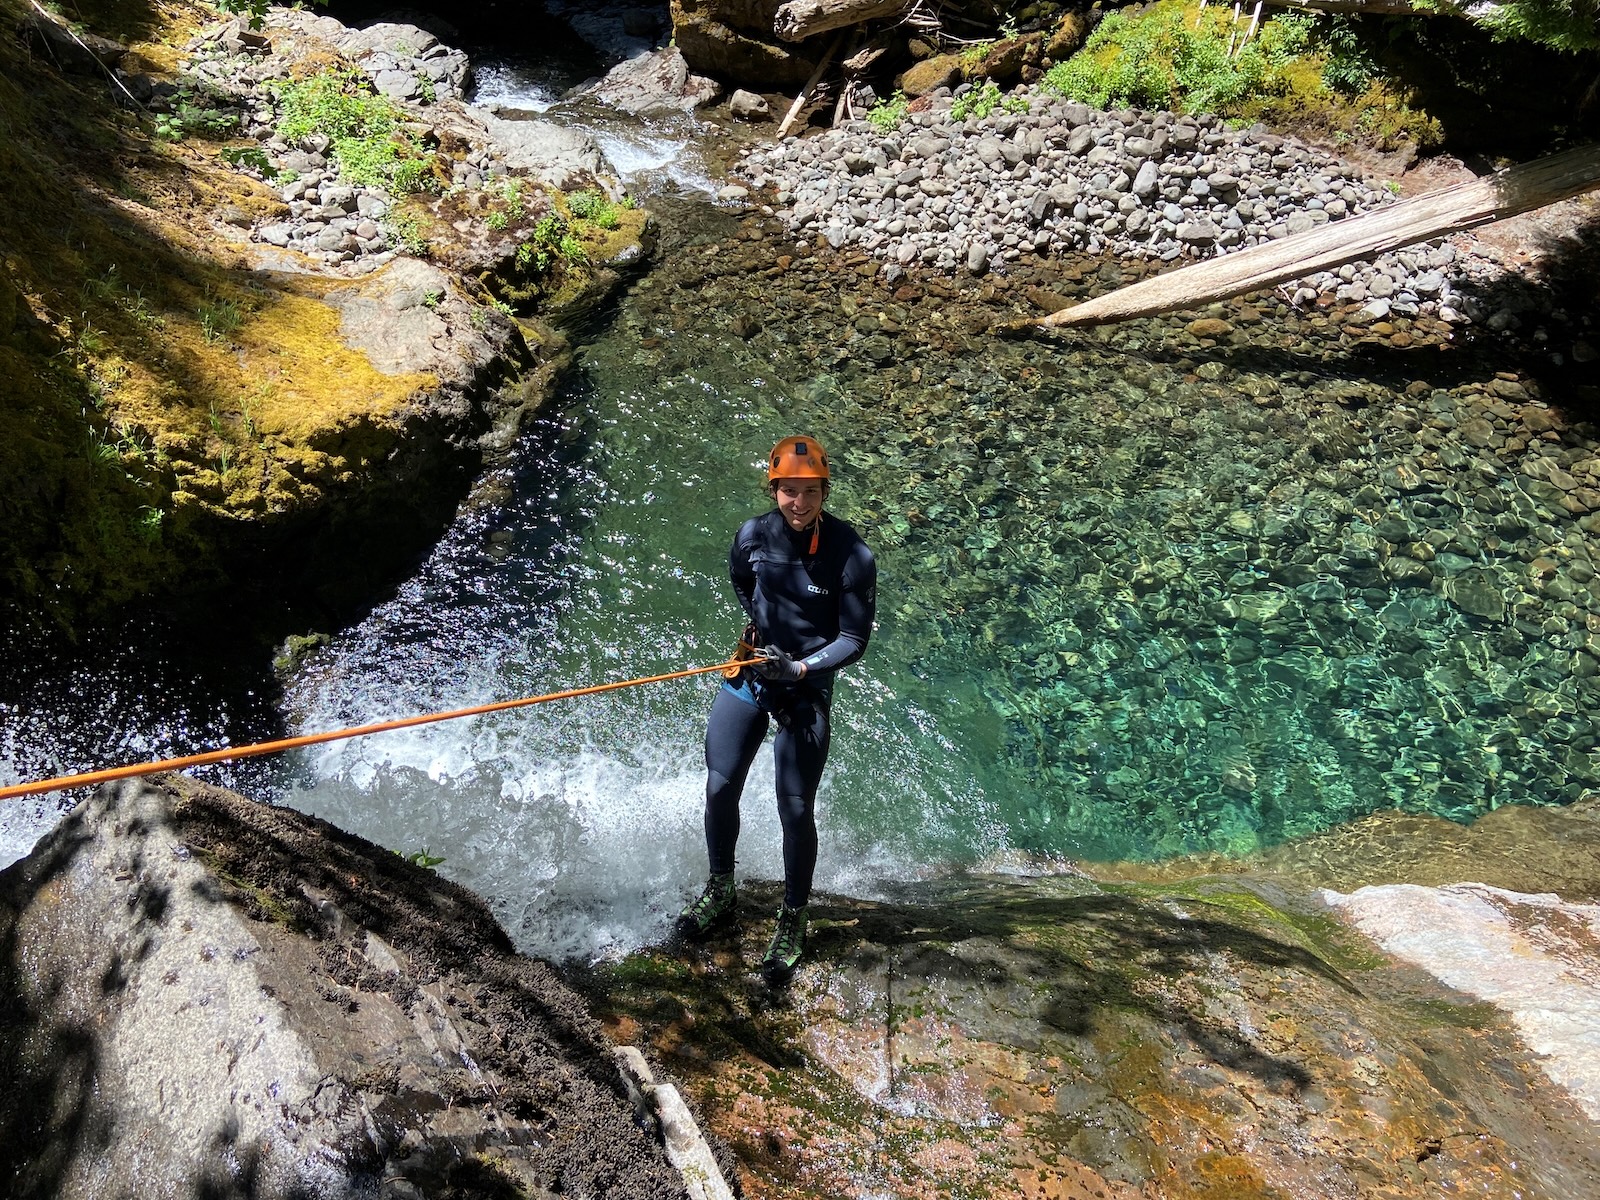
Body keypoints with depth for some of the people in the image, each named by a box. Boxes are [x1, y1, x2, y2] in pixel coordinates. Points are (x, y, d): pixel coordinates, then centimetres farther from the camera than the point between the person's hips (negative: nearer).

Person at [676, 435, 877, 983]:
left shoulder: (852, 556, -17)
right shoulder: (753, 535, -6)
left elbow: (854, 640, -11)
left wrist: (798, 668, -22)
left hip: (805, 690, -4)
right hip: (747, 674, 4)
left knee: (796, 809, -1)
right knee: (720, 787, 7)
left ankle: (793, 923, 19)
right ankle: (720, 892, 32)